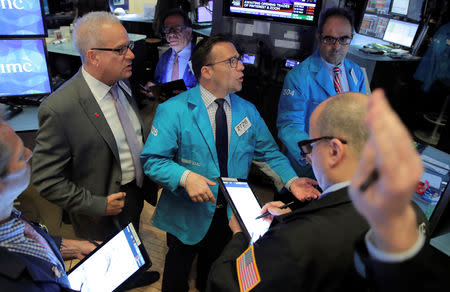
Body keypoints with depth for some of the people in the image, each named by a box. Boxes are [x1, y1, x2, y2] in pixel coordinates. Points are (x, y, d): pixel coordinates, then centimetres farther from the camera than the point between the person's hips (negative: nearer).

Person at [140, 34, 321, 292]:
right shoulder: (173, 110, -16)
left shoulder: (248, 111, -2)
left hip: (232, 215, 4)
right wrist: (185, 176, -35)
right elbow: (152, 159, -18)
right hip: (189, 216, -3)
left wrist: (291, 180, -13)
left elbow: (270, 153, 3)